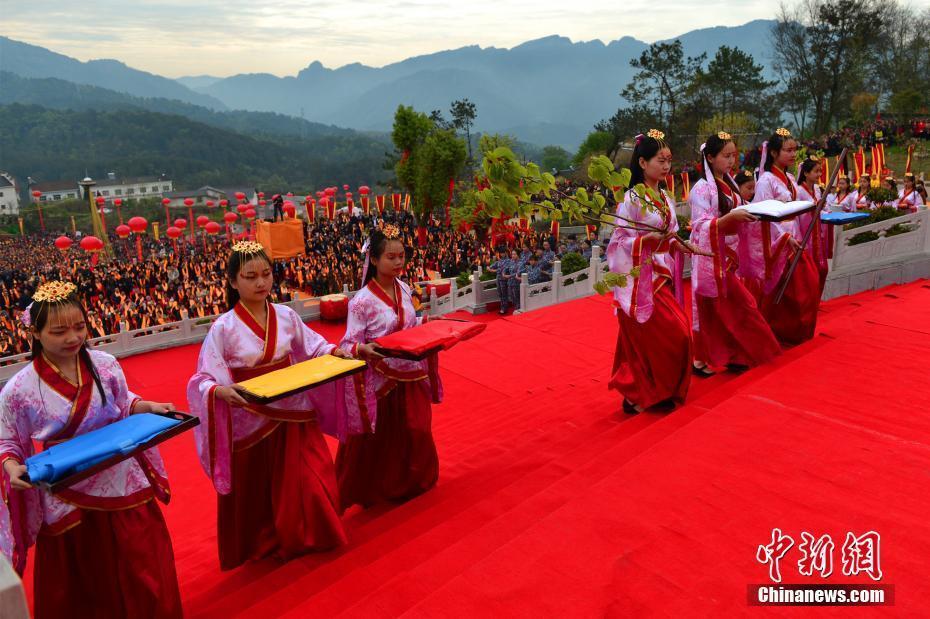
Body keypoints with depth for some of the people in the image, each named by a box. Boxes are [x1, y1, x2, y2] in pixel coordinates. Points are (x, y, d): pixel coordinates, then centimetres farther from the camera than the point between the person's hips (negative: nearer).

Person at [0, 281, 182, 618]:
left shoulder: (105, 364, -6)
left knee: (142, 573, 14)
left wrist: (149, 407, -9)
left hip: (123, 486, 2)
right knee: (84, 586, 15)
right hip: (68, 499, -2)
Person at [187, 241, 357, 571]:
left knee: (308, 483, 9)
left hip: (292, 413, 3)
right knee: (255, 491, 12)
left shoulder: (286, 316, -2)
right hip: (249, 421, -3)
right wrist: (221, 391, -35)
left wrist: (336, 352, -11)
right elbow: (204, 380, -14)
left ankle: (304, 538, 35)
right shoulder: (223, 328, -13)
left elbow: (314, 348, 8)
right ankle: (261, 544, 37)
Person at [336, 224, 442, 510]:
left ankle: (409, 483, 39)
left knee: (415, 433, 16)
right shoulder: (362, 301, -19)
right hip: (380, 380, -6)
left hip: (410, 375, 6)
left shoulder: (403, 289, 1)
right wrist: (363, 349, -37)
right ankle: (374, 490, 31)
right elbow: (349, 345, -18)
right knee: (378, 441, 8)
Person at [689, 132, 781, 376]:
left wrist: (750, 215, -2)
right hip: (710, 257, -7)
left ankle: (732, 355, 19)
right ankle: (699, 360, 12)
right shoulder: (702, 188, -13)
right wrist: (731, 217, -31)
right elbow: (701, 226, -20)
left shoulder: (729, 184, 11)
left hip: (728, 255, 7)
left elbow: (735, 218, 16)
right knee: (710, 308, 0)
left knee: (729, 307, 9)